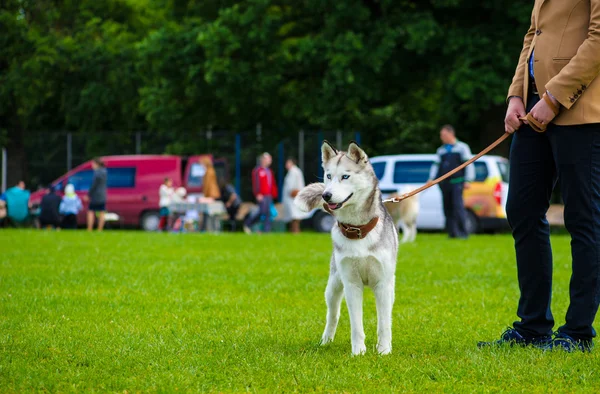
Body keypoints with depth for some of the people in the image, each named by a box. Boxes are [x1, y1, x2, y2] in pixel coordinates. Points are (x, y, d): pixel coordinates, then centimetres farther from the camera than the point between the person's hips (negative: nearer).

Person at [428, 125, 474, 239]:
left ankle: (463, 232, -15)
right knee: (448, 208, 2)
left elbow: (469, 164, 0)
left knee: (458, 206, -15)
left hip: (457, 182, -6)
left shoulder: (462, 147, 4)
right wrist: (431, 178, 3)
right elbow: (437, 165, 18)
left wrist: (467, 180, -7)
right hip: (444, 183, 6)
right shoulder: (440, 150, 20)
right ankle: (452, 232, 5)